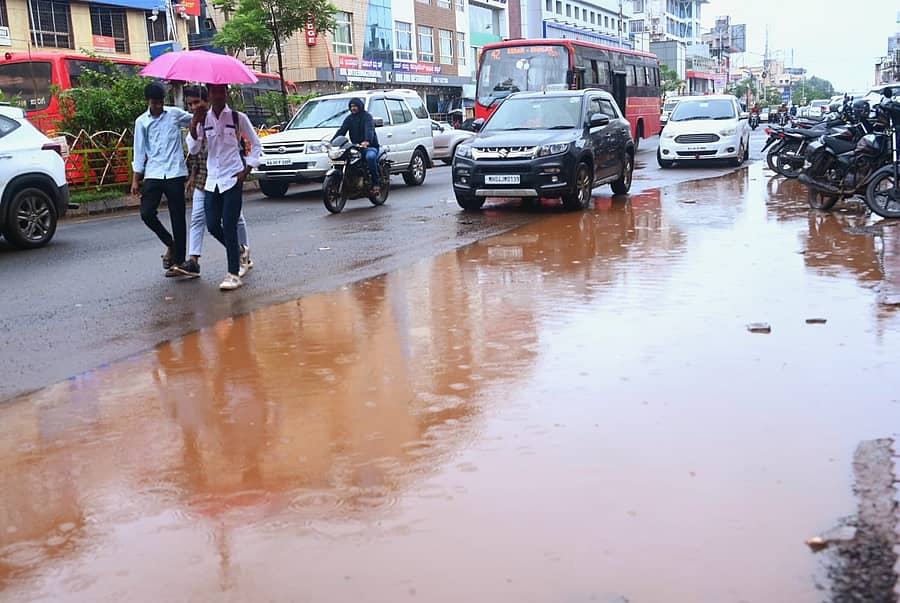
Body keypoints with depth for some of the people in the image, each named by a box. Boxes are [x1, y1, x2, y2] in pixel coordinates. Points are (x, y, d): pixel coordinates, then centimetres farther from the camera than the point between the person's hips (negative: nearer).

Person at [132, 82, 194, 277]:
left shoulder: (175, 114, 4)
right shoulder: (142, 121, 10)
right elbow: (139, 151, 11)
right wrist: (135, 180, 8)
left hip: (175, 173, -2)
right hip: (153, 174, 2)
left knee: (177, 218, 0)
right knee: (147, 213, -8)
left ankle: (179, 261, 7)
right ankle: (170, 244, 16)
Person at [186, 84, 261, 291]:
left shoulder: (238, 118, 0)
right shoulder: (203, 119, 7)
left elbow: (256, 144, 6)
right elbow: (193, 149, -1)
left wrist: (246, 170, -4)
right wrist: (193, 126, -16)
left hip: (233, 178, -4)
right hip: (212, 179, 4)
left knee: (229, 226, -10)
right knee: (212, 225, 2)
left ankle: (233, 274, -5)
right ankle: (239, 251, 28)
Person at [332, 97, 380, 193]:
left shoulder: (367, 116, -3)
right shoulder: (349, 118, 16)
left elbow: (369, 129, -22)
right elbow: (341, 131, 7)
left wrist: (367, 141, -43)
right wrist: (332, 142, -10)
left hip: (370, 146, -6)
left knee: (370, 157, -38)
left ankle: (376, 183, -28)